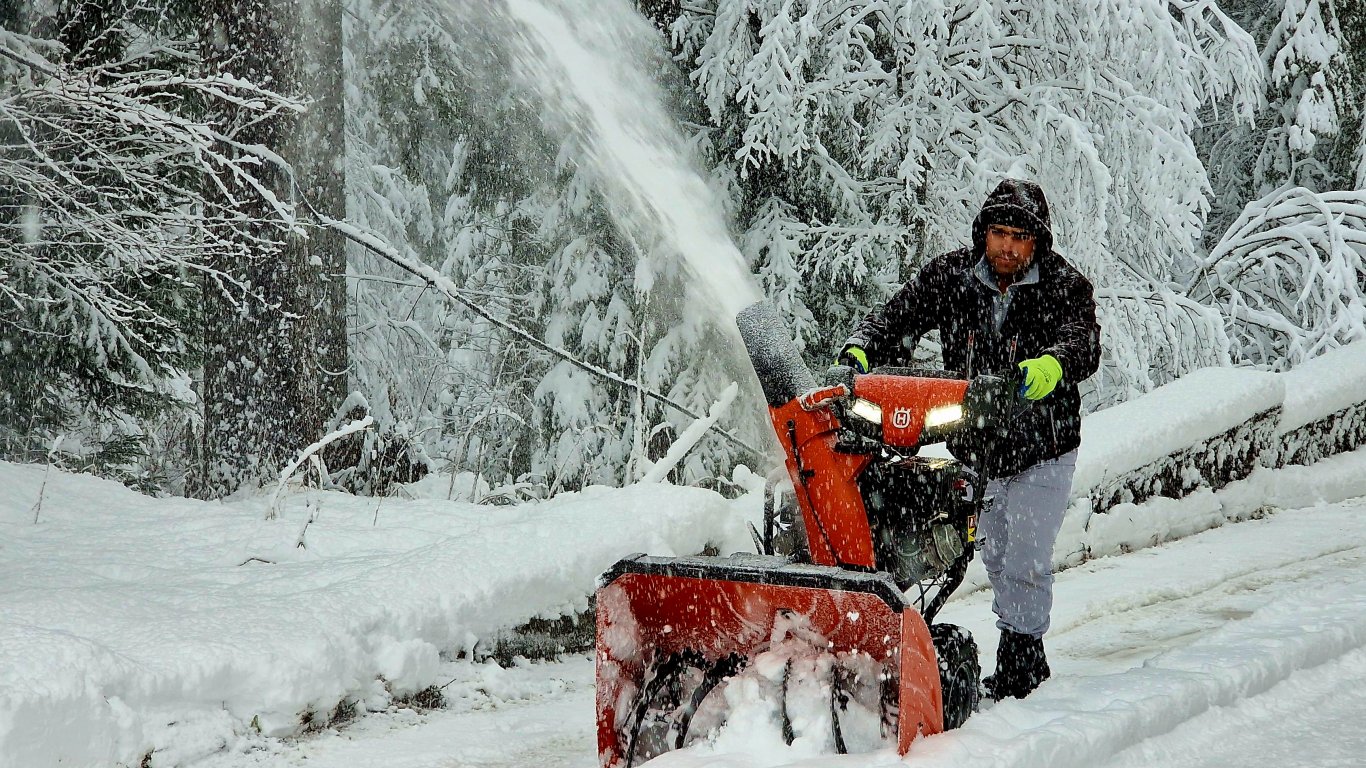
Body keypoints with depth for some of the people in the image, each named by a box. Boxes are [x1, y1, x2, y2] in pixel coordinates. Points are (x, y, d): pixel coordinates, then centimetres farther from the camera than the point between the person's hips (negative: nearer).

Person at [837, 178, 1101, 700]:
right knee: (995, 558, 16)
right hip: (976, 449, 4)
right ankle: (1028, 656, 32)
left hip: (1040, 451, -4)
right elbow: (898, 317, -10)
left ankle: (1020, 660, 10)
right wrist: (860, 350, -32)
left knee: (1024, 563, -6)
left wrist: (1053, 365, -55)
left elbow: (1084, 343, -31)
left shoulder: (1064, 286, -15)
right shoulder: (949, 277, -5)